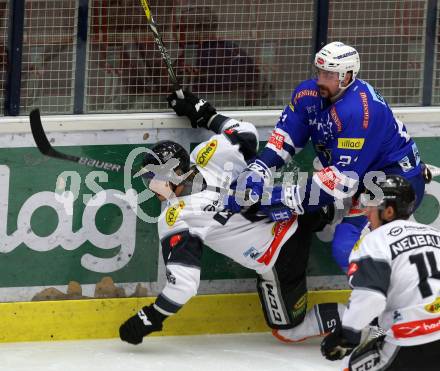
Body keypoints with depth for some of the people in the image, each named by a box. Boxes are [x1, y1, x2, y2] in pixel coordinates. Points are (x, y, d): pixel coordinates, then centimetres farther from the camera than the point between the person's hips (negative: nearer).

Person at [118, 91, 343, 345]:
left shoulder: (175, 221, -17)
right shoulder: (212, 152, -6)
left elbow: (184, 283, -20)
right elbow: (248, 134, 13)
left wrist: (150, 319, -9)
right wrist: (207, 115, 23)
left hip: (277, 264, -6)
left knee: (289, 330, 14)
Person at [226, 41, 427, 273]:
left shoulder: (361, 110, -31)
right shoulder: (309, 94, -6)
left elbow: (344, 178, -32)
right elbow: (285, 137, 0)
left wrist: (288, 199, -32)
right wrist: (258, 171, -18)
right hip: (364, 180, 9)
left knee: (347, 248, -23)